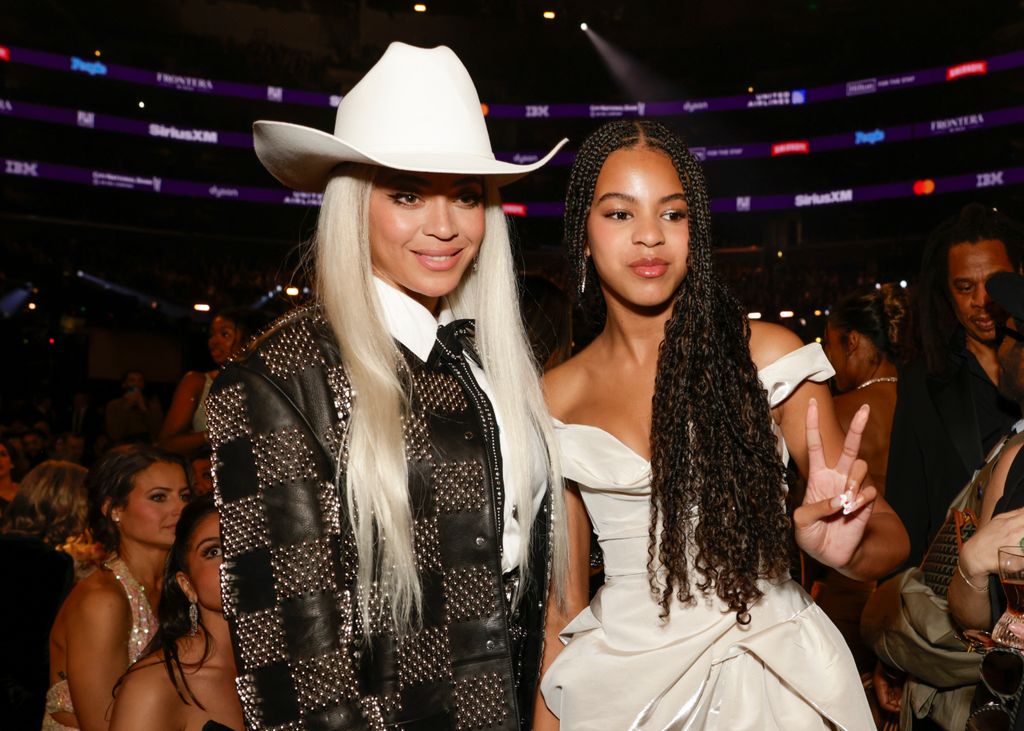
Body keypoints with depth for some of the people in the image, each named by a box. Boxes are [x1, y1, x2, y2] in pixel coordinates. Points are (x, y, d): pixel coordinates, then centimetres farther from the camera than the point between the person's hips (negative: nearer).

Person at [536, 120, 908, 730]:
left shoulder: (767, 354, -7)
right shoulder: (556, 400, -2)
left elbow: (890, 538, -5)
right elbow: (564, 600, 4)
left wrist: (845, 547, -26)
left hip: (772, 671, -1)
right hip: (621, 675, 1)